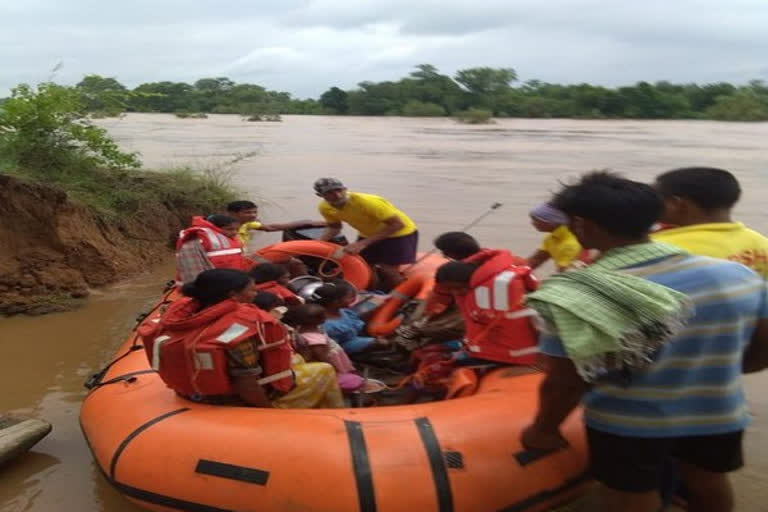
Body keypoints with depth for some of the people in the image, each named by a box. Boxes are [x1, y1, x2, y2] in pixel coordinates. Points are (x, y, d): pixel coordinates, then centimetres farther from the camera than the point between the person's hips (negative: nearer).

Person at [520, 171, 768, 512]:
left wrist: (543, 429, -3)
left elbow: (564, 383, -21)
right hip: (719, 415, 4)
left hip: (628, 425, -4)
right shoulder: (737, 274, -11)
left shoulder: (577, 297, -27)